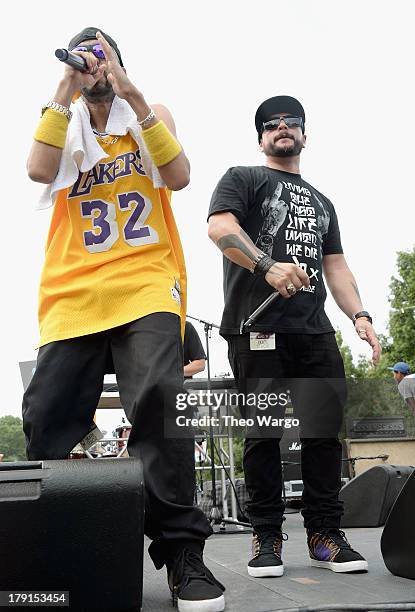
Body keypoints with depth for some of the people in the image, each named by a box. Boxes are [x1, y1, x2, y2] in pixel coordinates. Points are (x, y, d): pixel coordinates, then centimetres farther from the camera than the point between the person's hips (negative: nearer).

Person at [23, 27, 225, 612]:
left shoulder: (151, 116, 19)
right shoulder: (64, 125, 21)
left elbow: (178, 175, -1)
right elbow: (39, 171, -2)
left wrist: (132, 96, -5)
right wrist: (63, 93, 1)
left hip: (145, 283, -2)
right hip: (75, 291, 3)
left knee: (158, 400, -23)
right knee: (48, 417, -4)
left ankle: (180, 546, -15)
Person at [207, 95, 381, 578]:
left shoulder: (321, 203, 29)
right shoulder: (243, 179, 11)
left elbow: (336, 266, 24)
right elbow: (219, 225, -9)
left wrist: (359, 314, 8)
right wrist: (268, 266, -24)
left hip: (314, 331, 5)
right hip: (257, 328, -5)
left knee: (325, 431, 0)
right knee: (264, 433, -4)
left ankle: (325, 535, 10)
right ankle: (267, 537, 6)